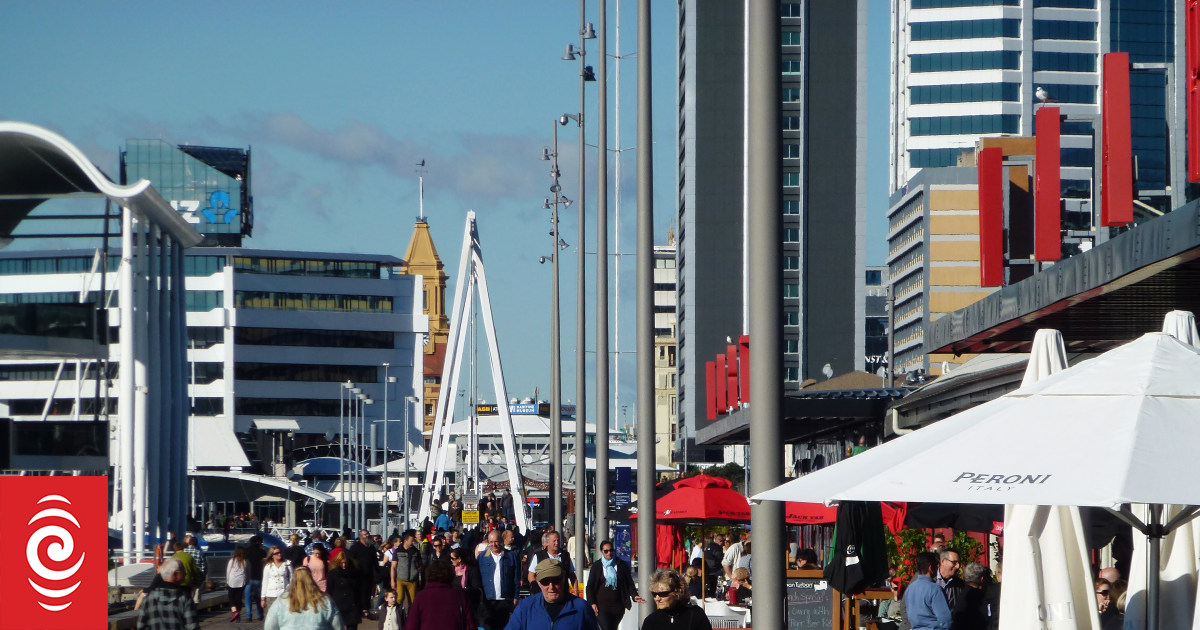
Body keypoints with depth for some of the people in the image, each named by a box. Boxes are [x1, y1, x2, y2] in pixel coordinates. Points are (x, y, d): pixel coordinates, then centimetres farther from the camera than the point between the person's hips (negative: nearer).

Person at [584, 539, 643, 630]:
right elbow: (589, 587, 6)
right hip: (601, 605, -2)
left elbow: (629, 583, 8)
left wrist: (634, 595, -10)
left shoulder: (622, 565, 6)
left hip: (618, 606, 2)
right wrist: (592, 603, -5)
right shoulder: (596, 566, 5)